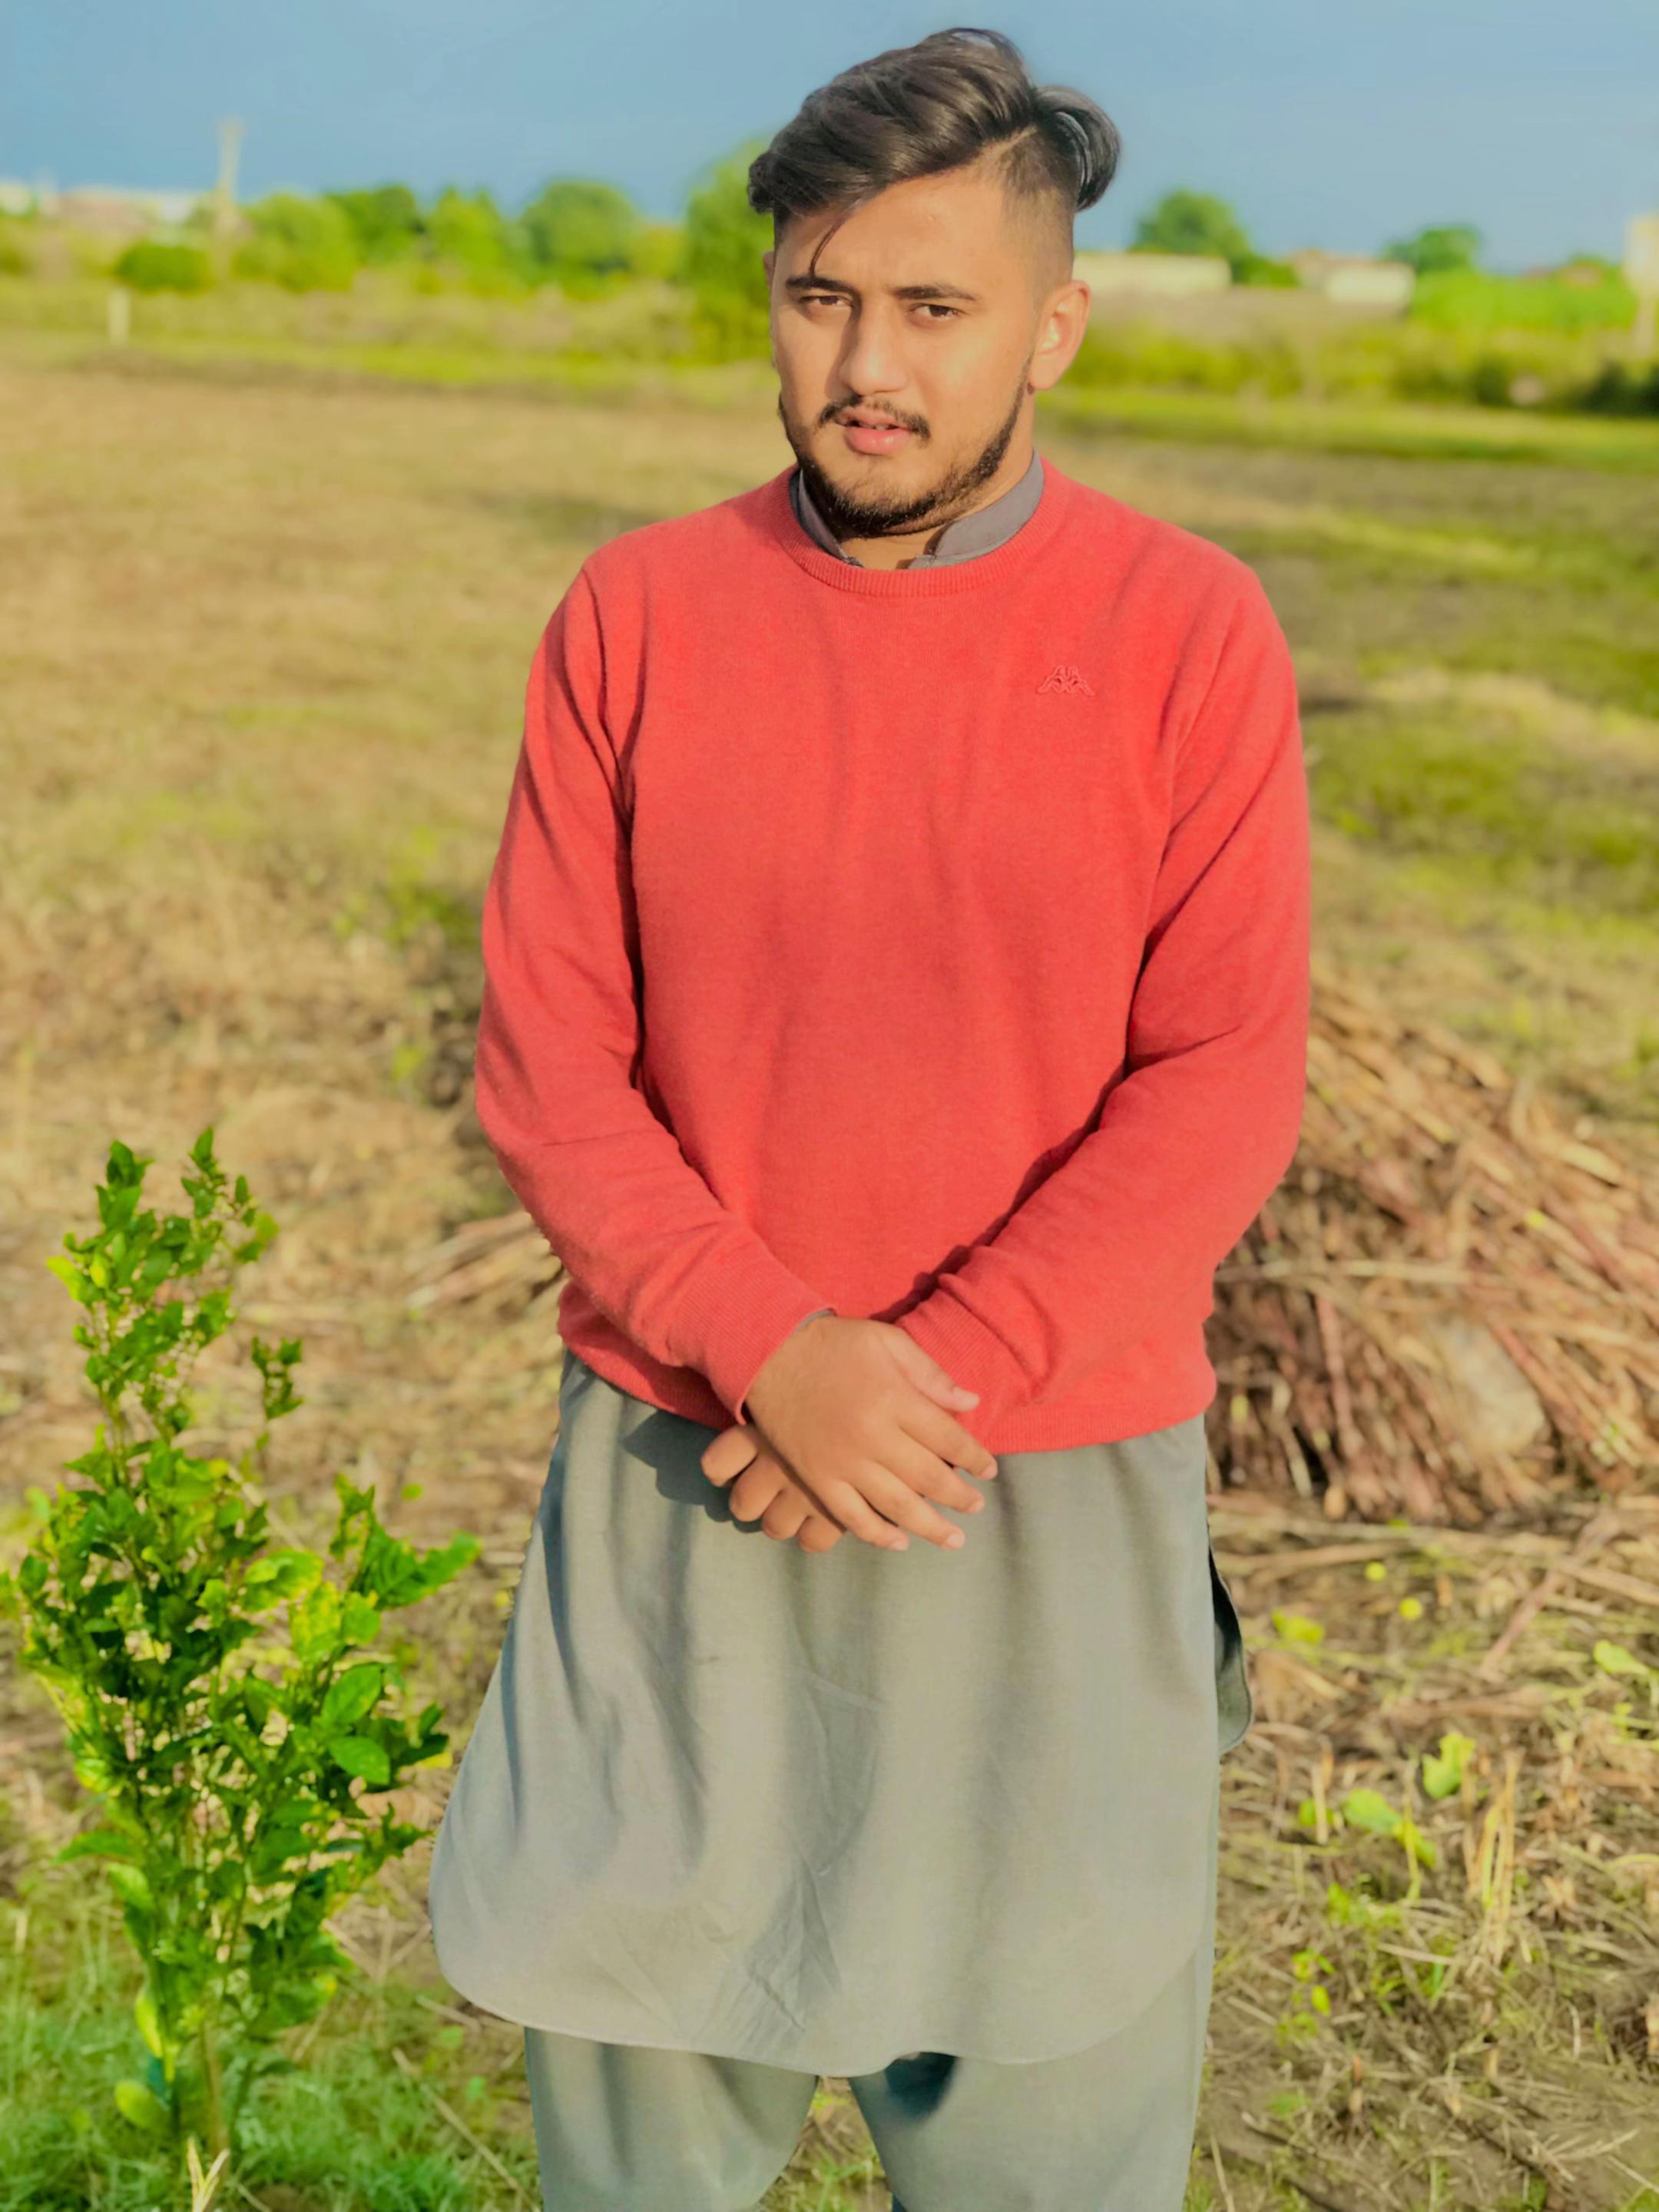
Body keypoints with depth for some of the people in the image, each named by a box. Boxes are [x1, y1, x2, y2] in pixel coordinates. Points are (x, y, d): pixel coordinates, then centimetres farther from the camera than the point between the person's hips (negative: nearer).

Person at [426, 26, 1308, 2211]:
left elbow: (1222, 1093, -9)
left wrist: (929, 1378, -17)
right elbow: (547, 1062, -3)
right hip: (676, 1486, 2)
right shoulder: (636, 613, -1)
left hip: (1055, 1497, -1)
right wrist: (770, 1353, -16)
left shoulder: (1189, 633, -6)